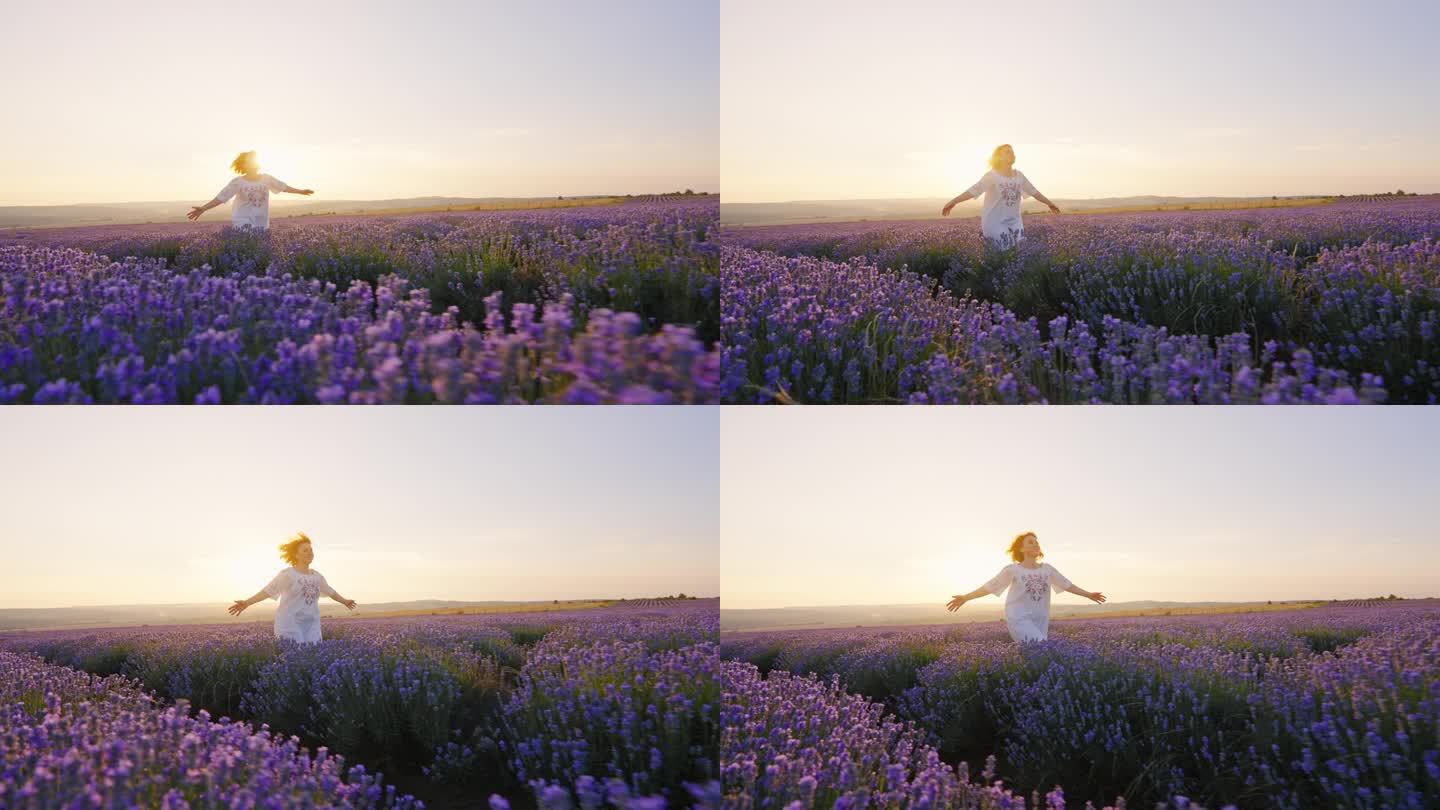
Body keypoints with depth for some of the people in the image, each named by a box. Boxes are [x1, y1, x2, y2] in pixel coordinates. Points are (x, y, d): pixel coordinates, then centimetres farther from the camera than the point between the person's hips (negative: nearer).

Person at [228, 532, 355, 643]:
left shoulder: (317, 576, 13)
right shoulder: (287, 574, -6)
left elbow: (330, 591, 30)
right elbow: (268, 590, -14)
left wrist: (344, 601, 44)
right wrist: (246, 603, -26)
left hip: (311, 626, 6)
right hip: (290, 626, -6)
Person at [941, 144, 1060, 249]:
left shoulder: (1019, 176, 9)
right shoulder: (992, 176, -9)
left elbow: (1034, 192, 20)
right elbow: (973, 191, -17)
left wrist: (1050, 203, 29)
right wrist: (953, 202, -28)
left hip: (1014, 223, 6)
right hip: (995, 224, -5)